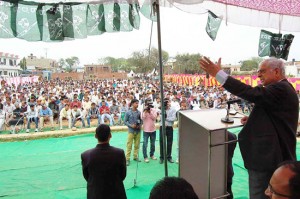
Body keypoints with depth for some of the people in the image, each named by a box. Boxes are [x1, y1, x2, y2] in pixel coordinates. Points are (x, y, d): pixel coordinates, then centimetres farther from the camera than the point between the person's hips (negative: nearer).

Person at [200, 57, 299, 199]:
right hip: (273, 154, 11)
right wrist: (253, 120, 3)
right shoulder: (282, 88, 12)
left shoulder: (281, 89, -20)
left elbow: (252, 93, -33)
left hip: (267, 156, -11)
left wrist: (218, 74, -33)